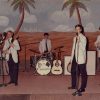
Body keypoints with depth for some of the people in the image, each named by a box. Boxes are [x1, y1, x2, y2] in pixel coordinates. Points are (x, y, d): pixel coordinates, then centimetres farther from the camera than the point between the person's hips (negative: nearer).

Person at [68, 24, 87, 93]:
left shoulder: (83, 38, -7)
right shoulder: (75, 38, 14)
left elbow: (83, 48, -18)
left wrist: (79, 41, -23)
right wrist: (72, 57, 16)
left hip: (81, 58, -8)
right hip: (75, 57, 8)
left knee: (83, 73, 0)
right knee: (73, 71, 14)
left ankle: (82, 88, 5)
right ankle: (74, 85, 29)